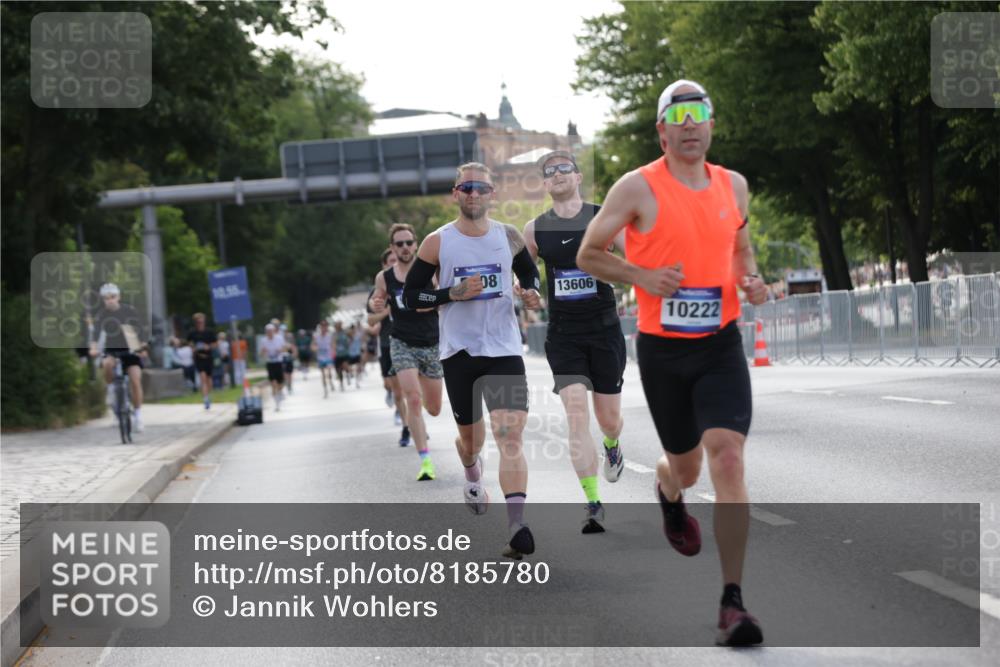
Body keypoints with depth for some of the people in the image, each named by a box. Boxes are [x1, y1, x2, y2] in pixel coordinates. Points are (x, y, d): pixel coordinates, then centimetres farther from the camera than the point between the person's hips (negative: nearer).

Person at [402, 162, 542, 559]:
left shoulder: (509, 237, 4)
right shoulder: (437, 243, -2)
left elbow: (530, 274, 21)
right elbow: (411, 297, -1)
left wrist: (531, 294, -2)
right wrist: (454, 294, -16)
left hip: (504, 350, 0)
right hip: (459, 352, 0)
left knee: (510, 437, -15)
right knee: (470, 435, 15)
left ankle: (517, 527, -23)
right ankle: (472, 475, 52)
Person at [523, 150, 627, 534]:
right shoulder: (535, 230, 4)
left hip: (604, 329, 0)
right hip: (563, 334, 0)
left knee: (609, 418, 9)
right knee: (576, 414, -15)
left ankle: (612, 446, 47)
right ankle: (593, 504, -15)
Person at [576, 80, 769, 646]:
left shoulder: (734, 185, 7)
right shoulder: (639, 188, -6)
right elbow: (589, 254, 0)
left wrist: (751, 278, 3)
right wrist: (643, 276, -15)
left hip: (720, 345, 1)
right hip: (662, 348, -1)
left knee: (728, 455, -17)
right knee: (686, 464, 12)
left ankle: (733, 601, -15)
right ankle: (669, 495, 55)